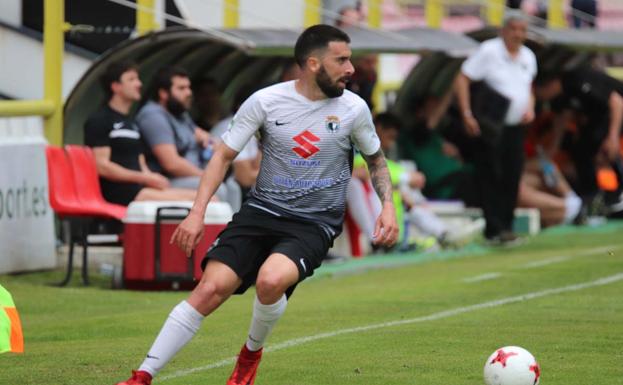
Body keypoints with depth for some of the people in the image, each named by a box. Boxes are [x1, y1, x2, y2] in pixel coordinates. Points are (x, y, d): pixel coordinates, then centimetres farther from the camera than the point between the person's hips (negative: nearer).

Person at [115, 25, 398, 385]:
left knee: (270, 281, -31)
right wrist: (197, 213, -6)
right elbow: (224, 155, 3)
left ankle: (252, 353, 0)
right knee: (211, 289, -16)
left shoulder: (353, 108, -2)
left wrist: (388, 206, 0)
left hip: (314, 224, -1)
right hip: (262, 211, 1)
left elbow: (376, 159, 16)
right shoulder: (265, 101, -5)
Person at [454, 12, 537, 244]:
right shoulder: (488, 51, -10)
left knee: (512, 178, 4)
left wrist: (530, 109, 3)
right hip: (489, 126, -6)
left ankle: (506, 227, 12)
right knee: (490, 177, -7)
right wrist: (467, 115, -18)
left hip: (515, 127, 6)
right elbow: (462, 79, -12)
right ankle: (494, 229, -7)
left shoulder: (528, 57, 10)